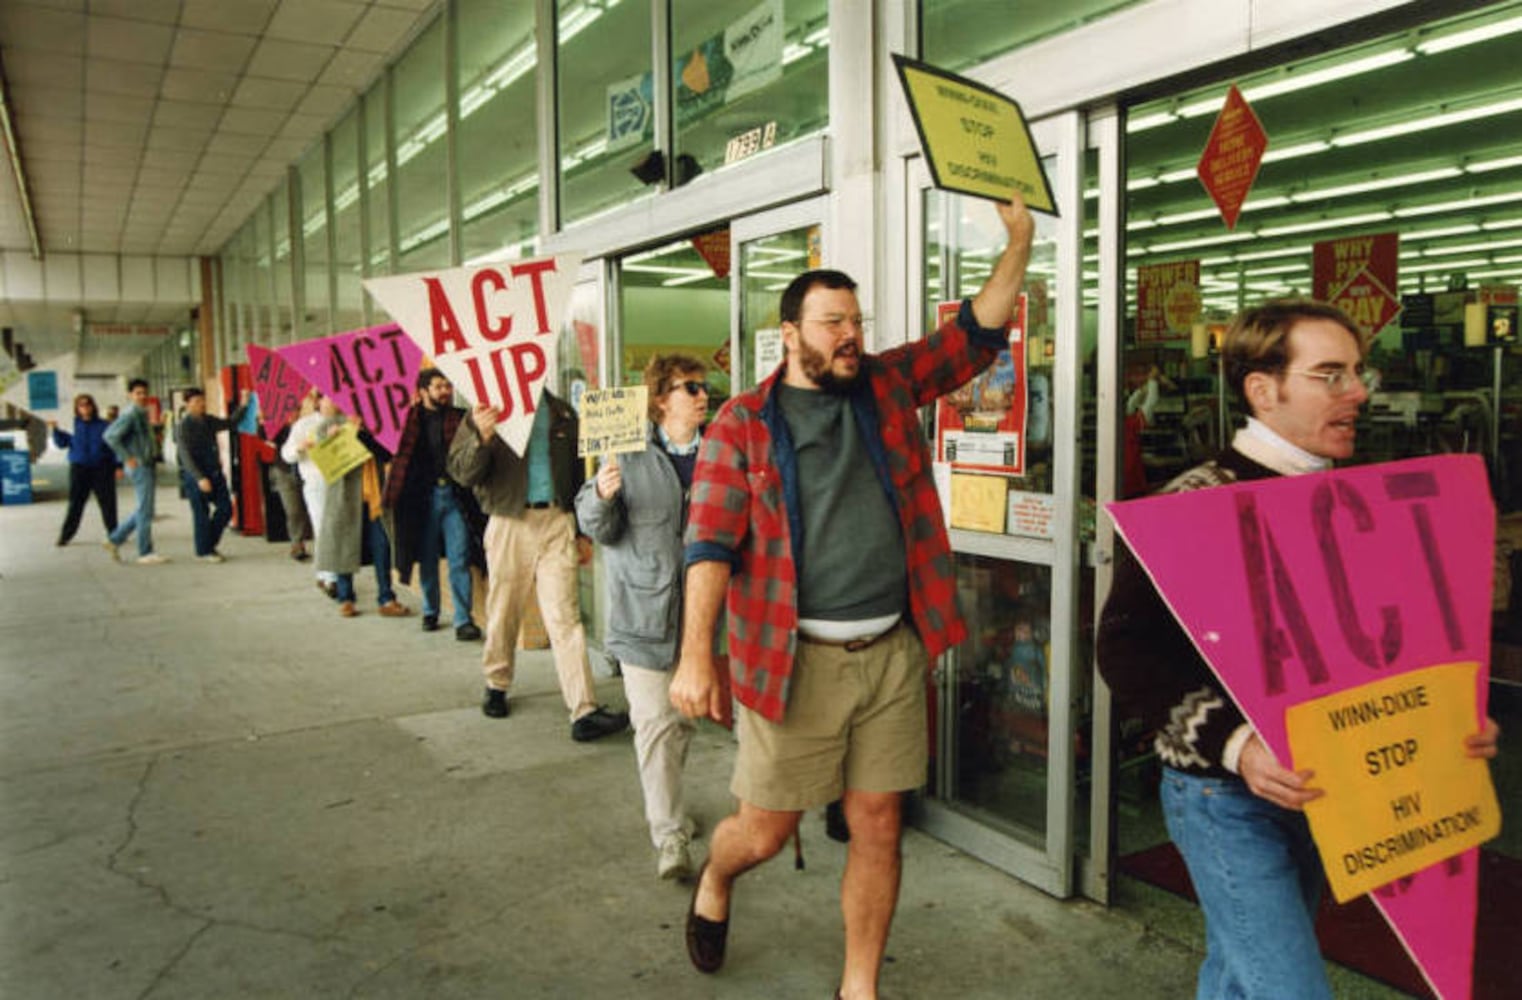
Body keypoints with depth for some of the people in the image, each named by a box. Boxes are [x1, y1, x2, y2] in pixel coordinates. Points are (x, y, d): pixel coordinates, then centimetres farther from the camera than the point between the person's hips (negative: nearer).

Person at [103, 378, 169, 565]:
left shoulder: (143, 414, 15)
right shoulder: (130, 415, -13)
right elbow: (109, 436, -22)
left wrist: (154, 439, 9)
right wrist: (127, 457, -19)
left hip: (146, 465, 10)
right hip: (139, 466, -10)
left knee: (143, 510, 16)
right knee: (145, 511, -4)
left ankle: (114, 540, 22)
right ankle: (145, 553, 2)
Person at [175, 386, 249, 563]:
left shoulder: (208, 421, 11)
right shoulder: (184, 426, -11)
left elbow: (230, 423, 24)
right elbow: (185, 456, -16)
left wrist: (243, 405, 10)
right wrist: (200, 478, -23)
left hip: (214, 473, 7)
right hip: (196, 476, -7)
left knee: (225, 508, 6)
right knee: (201, 514, 1)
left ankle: (210, 544, 23)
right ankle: (203, 551, 14)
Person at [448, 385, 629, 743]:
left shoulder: (562, 413, 13)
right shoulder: (488, 409, 1)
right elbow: (461, 471, -7)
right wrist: (482, 438, -27)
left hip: (556, 521, 2)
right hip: (510, 523, -1)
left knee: (565, 615, -4)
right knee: (504, 612, 10)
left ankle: (584, 712, -8)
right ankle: (497, 685, 34)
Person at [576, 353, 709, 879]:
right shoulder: (630, 454, -7)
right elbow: (597, 527, -6)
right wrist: (602, 495, -26)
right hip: (645, 611, -4)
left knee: (685, 718, 19)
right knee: (656, 724, -4)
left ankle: (665, 801, 41)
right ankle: (670, 835, 4)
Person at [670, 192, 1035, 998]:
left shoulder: (889, 386, 7)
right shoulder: (742, 424, -4)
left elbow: (978, 334, 7)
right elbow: (710, 543, -10)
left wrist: (1018, 245, -6)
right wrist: (696, 655, -18)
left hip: (892, 654, 4)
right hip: (795, 659, -3)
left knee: (878, 827, 12)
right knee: (766, 829, 10)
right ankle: (713, 882, 45)